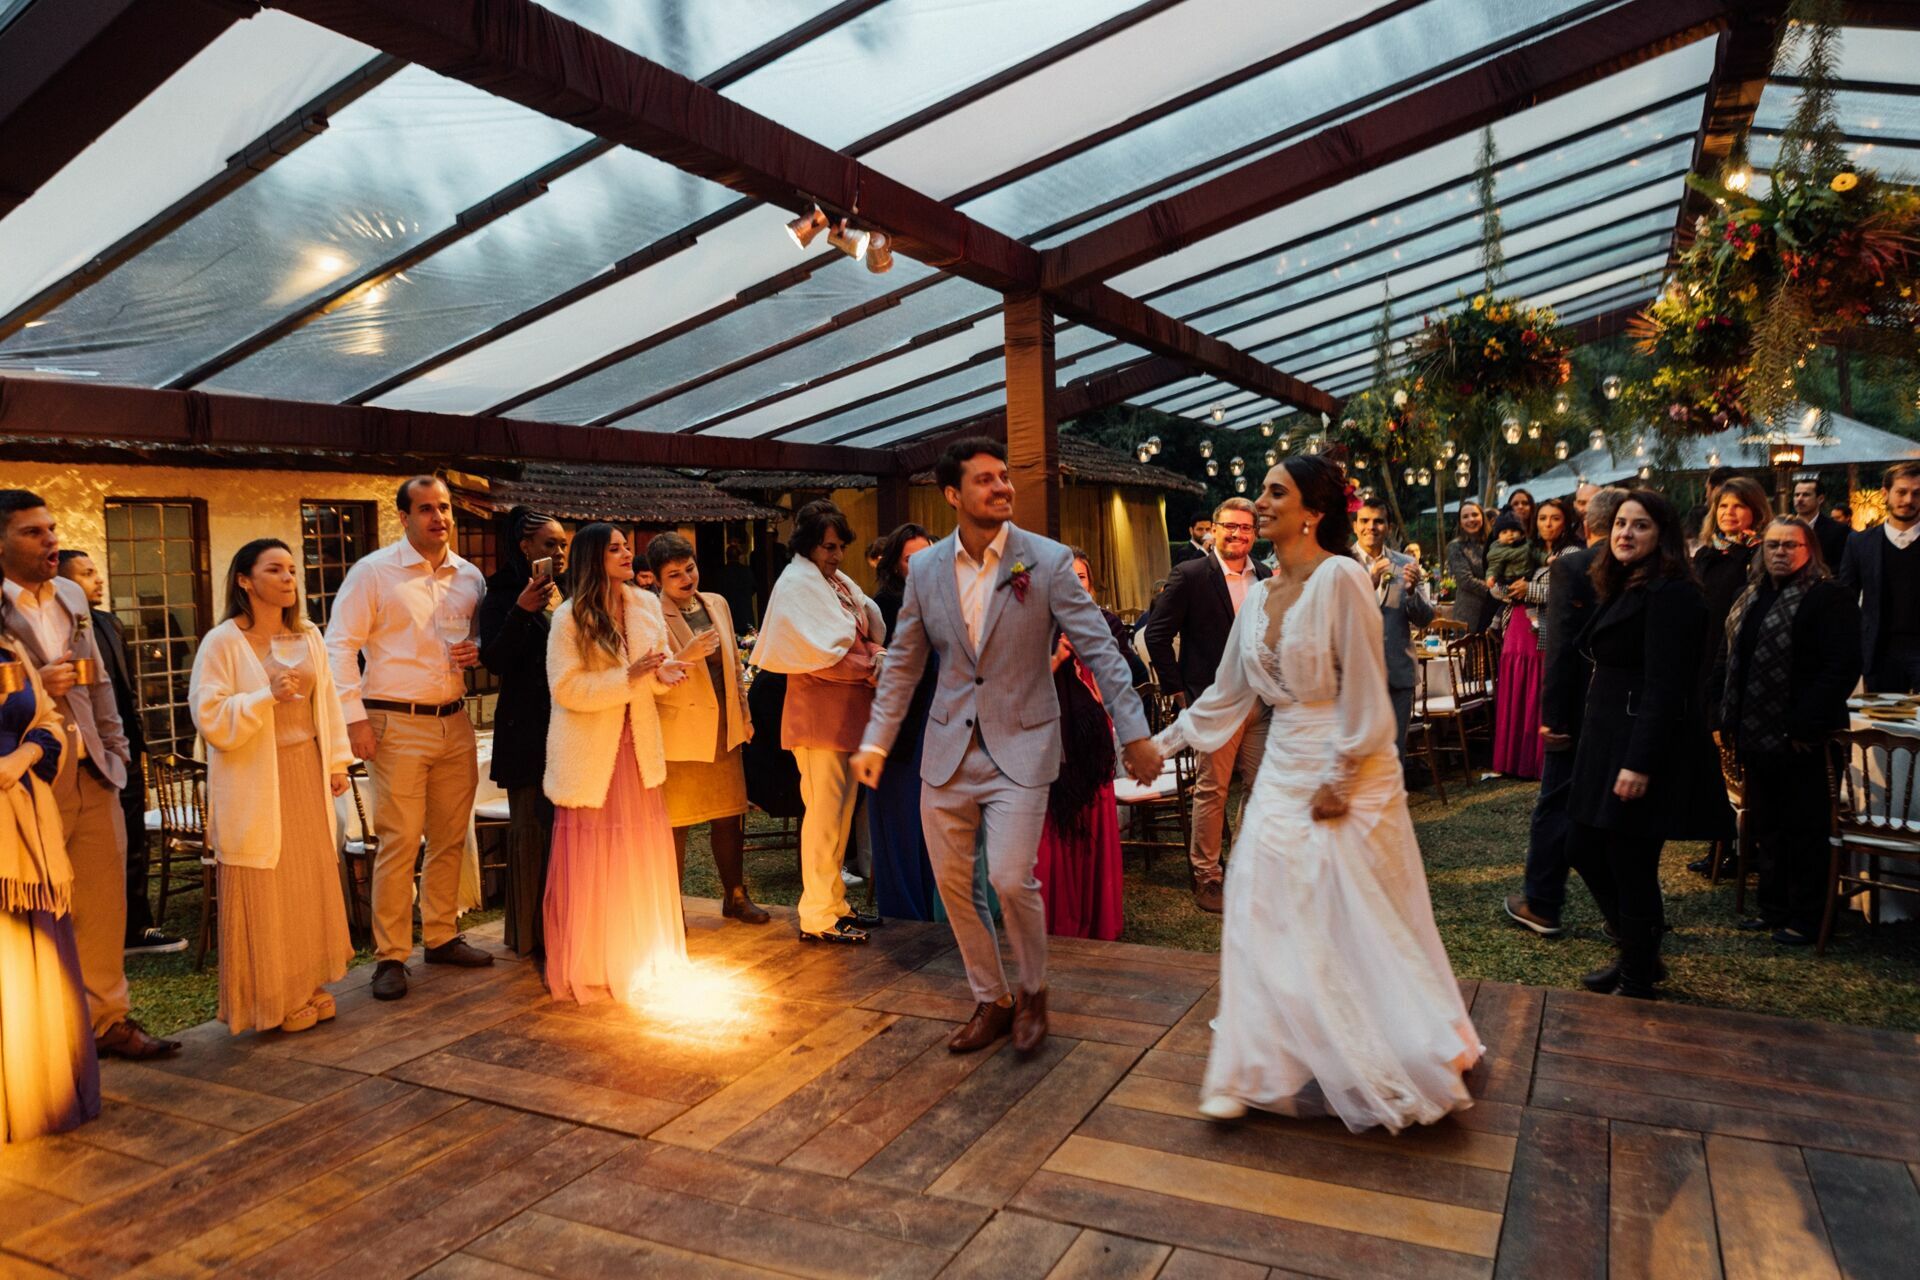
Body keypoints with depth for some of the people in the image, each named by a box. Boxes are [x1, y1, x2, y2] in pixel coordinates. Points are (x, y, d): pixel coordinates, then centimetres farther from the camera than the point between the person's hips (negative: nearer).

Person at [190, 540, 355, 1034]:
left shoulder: (308, 637, 9)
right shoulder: (223, 642, -9)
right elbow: (209, 718, -14)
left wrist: (337, 762, 9)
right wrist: (267, 696, -24)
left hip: (307, 776, 6)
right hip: (256, 784, -5)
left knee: (313, 882, 11)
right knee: (265, 894, 1)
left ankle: (307, 984, 24)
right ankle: (270, 997, 14)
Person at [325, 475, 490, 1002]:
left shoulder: (470, 576, 10)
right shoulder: (373, 572, -4)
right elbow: (340, 644, -5)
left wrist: (480, 651, -3)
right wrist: (354, 716, -12)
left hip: (455, 722, 5)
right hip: (397, 725, -5)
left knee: (450, 837, 12)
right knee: (399, 841, -5)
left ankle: (442, 936, 27)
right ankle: (390, 956, 6)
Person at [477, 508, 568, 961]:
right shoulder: (503, 596, -3)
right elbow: (494, 660, -12)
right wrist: (522, 612, -24)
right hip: (528, 728, -5)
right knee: (532, 825, -1)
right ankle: (531, 932, 10)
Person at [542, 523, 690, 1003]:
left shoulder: (646, 604, 4)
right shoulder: (569, 618, -10)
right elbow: (566, 689, -16)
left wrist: (665, 672, -9)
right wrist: (627, 678, -22)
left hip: (638, 748, 5)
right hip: (590, 752, -5)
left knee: (642, 855, 11)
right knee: (591, 861, 4)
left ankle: (643, 956, 27)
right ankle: (587, 967, 17)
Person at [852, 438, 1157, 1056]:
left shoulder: (1047, 561, -8)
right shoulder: (926, 569, 2)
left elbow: (1098, 647, -6)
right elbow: (903, 663, 10)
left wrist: (1134, 732, -10)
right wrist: (875, 742, 6)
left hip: (1020, 744, -4)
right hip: (948, 748, 4)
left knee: (1011, 878, -12)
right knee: (953, 883, 9)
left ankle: (1033, 992, 17)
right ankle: (991, 1001, 30)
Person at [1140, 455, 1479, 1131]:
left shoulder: (1340, 578, -14)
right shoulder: (1260, 596, 8)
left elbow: (1363, 689, -16)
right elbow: (1227, 692, 15)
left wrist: (1338, 780, -16)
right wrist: (1163, 742, 15)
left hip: (1346, 773, -7)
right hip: (1283, 769, 7)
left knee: (1358, 924, 3)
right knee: (1268, 918, 7)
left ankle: (1385, 1068, 23)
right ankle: (1269, 1067, 19)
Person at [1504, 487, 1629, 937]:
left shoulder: (1569, 566, -12)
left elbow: (1560, 646, -17)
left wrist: (1553, 714, -13)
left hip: (1580, 709, -4)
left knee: (1556, 806, 8)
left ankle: (1541, 905, 16)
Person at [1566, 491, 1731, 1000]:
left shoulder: (1670, 594, -14)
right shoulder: (1624, 590, 16)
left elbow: (1665, 687, -20)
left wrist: (1640, 763, -25)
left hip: (1643, 748, -10)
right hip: (1608, 743, 10)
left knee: (1630, 868, 0)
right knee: (1585, 851, 14)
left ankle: (1639, 983, 16)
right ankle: (1635, 955, 31)